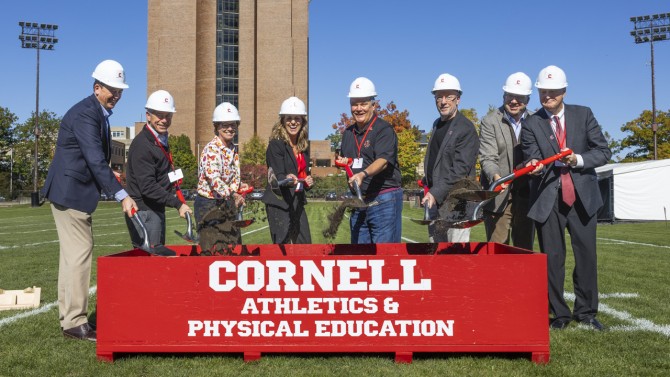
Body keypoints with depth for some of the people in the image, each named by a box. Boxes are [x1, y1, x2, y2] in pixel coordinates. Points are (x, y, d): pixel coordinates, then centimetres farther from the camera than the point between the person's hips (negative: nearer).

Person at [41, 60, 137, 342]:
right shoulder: (85, 114, -18)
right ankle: (75, 323, -1)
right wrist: (121, 195, -31)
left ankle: (69, 317, 23)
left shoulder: (98, 113, 13)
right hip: (71, 193, -11)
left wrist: (111, 183, 12)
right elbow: (96, 160, -27)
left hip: (75, 192, 11)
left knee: (72, 254, 14)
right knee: (80, 253, -8)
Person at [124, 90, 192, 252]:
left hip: (157, 209, 10)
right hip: (144, 212, -10)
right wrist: (177, 204, -23)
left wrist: (180, 201, 10)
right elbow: (148, 187, -23)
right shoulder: (142, 145, -17)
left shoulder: (161, 141, 14)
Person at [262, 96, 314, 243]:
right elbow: (277, 175, -20)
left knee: (305, 242, 12)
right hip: (279, 202, -8)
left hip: (297, 202, 8)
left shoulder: (304, 146, 11)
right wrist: (287, 179, -41)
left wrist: (308, 182, -2)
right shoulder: (276, 144, -10)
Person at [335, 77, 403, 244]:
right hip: (358, 202, 7)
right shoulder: (348, 133, 15)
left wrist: (363, 174, -40)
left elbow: (383, 160, -23)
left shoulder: (384, 129, -8)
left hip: (384, 200, -7)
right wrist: (342, 162, 4)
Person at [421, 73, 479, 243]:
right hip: (434, 199, 8)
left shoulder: (466, 128, -9)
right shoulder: (437, 124, 16)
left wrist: (436, 193, -22)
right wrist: (427, 183, 12)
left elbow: (461, 168, -17)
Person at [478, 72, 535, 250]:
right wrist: (496, 176, -30)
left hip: (526, 195, 4)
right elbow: (487, 158, -11)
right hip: (499, 195, -3)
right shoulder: (490, 121, -3)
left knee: (525, 249, 11)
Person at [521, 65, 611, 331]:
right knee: (552, 259, 3)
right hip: (547, 201, -1)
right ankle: (559, 314, 16)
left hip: (582, 197, 1)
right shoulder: (531, 124, 1)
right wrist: (535, 166, -31)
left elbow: (603, 152, 2)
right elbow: (533, 159, -8)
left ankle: (586, 312, 21)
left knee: (586, 256, 6)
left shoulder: (583, 115, 4)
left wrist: (578, 159, -15)